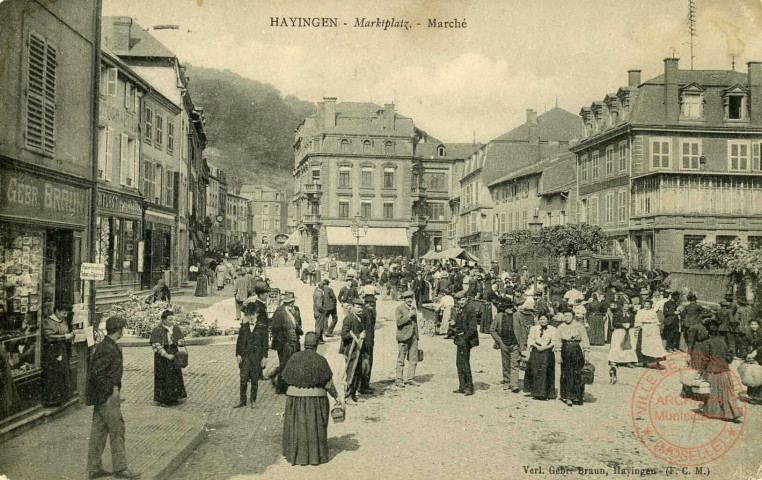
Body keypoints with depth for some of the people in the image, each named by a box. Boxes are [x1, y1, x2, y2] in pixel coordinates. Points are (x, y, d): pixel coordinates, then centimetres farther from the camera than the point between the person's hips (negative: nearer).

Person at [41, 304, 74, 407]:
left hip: (62, 352, 8)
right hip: (51, 353, -8)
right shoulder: (48, 322, -12)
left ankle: (60, 398, 19)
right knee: (51, 377, -2)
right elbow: (49, 337, -22)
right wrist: (64, 337, -21)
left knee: (62, 375, 10)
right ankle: (50, 400, 8)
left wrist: (70, 336, 1)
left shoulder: (63, 321, 12)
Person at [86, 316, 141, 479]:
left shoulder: (103, 346, 10)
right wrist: (112, 389, -18)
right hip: (108, 396, -10)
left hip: (102, 396, 10)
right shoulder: (109, 349, -20)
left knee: (99, 431, 13)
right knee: (117, 430, -1)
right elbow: (96, 373, -24)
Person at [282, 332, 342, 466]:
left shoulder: (294, 358, -4)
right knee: (315, 427, 12)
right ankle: (315, 455, 16)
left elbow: (286, 377, 1)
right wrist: (336, 397, 3)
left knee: (296, 426, 15)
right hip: (315, 397, -2)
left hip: (295, 396, 2)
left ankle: (295, 455, 22)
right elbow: (328, 383, -8)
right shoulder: (320, 360, -10)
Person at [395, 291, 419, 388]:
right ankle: (399, 380, 4)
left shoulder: (414, 308, 16)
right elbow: (399, 322, -16)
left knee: (413, 359, 5)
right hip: (404, 336, -6)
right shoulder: (399, 308, -4)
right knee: (401, 360, -1)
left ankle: (411, 379, 14)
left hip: (413, 336, 6)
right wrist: (409, 315, -18)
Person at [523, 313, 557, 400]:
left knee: (546, 373, -1)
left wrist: (544, 347, -17)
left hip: (547, 353, -2)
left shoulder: (552, 330, 2)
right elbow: (530, 340, 4)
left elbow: (554, 342, -5)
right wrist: (537, 346, -14)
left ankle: (546, 393, 6)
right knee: (535, 372, 2)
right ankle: (536, 392, 11)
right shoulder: (534, 328, 10)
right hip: (535, 353, 2)